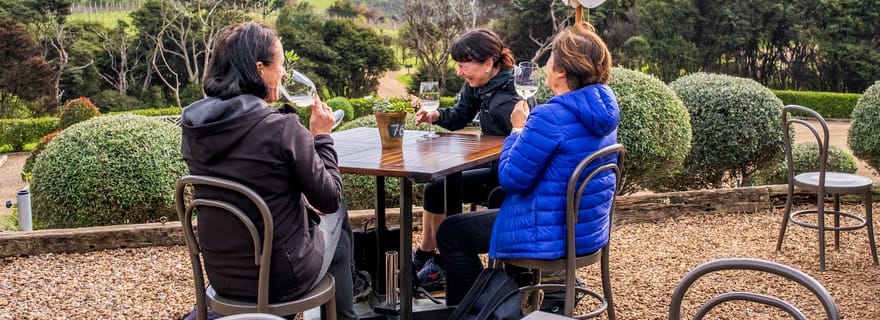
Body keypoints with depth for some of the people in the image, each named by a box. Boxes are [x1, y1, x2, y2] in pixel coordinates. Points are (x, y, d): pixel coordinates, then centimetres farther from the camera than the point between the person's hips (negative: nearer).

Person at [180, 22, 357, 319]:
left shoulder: (194, 126, -4)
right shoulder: (281, 128, -24)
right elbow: (329, 200, -12)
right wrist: (322, 136, -1)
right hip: (281, 280, -6)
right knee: (336, 215, 24)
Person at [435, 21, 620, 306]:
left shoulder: (551, 116, -26)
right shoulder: (602, 105, 2)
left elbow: (511, 179, -19)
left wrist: (518, 130, -7)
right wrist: (528, 128, 9)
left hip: (554, 235, -9)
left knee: (450, 232, 8)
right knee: (496, 200, 35)